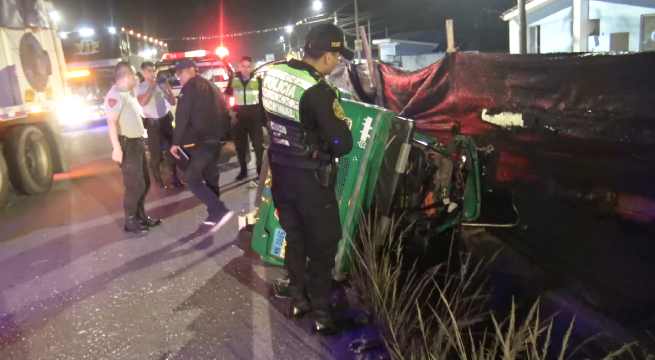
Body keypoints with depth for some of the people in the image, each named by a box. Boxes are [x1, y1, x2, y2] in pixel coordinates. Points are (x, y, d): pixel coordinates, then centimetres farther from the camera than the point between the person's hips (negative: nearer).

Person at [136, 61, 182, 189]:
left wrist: (167, 88, -10)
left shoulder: (161, 84, 3)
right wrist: (151, 87, -24)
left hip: (166, 120, 4)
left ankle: (175, 178, 23)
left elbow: (173, 102, 3)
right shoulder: (140, 87, -5)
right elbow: (142, 102, -25)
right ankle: (158, 180, 14)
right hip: (152, 123, -4)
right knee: (156, 154, 0)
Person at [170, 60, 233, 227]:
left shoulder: (190, 87, -7)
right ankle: (214, 214, 20)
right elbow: (224, 113, 21)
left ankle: (220, 211, -16)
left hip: (200, 141, -9)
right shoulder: (212, 86, 19)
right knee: (211, 176, 16)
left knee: (192, 177, -6)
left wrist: (176, 142, -11)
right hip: (216, 138, 9)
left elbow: (182, 117, -14)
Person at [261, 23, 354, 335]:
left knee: (294, 236, 20)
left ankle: (298, 300, 34)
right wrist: (340, 126, -2)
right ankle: (321, 314, 18)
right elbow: (343, 144, -22)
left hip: (280, 171, 7)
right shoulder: (318, 92, -25)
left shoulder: (273, 74, -2)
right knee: (323, 243, 8)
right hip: (310, 179, -7)